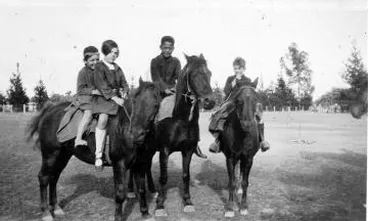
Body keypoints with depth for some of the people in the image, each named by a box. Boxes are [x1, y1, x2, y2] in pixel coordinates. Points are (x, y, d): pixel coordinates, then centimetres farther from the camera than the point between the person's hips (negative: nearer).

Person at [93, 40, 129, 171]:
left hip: (118, 98, 7)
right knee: (103, 119, -30)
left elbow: (124, 83, 17)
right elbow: (102, 86, -12)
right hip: (104, 98, -7)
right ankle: (98, 156, -24)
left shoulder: (117, 68, 19)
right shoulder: (99, 66, -1)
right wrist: (115, 98, -20)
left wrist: (124, 93, -6)